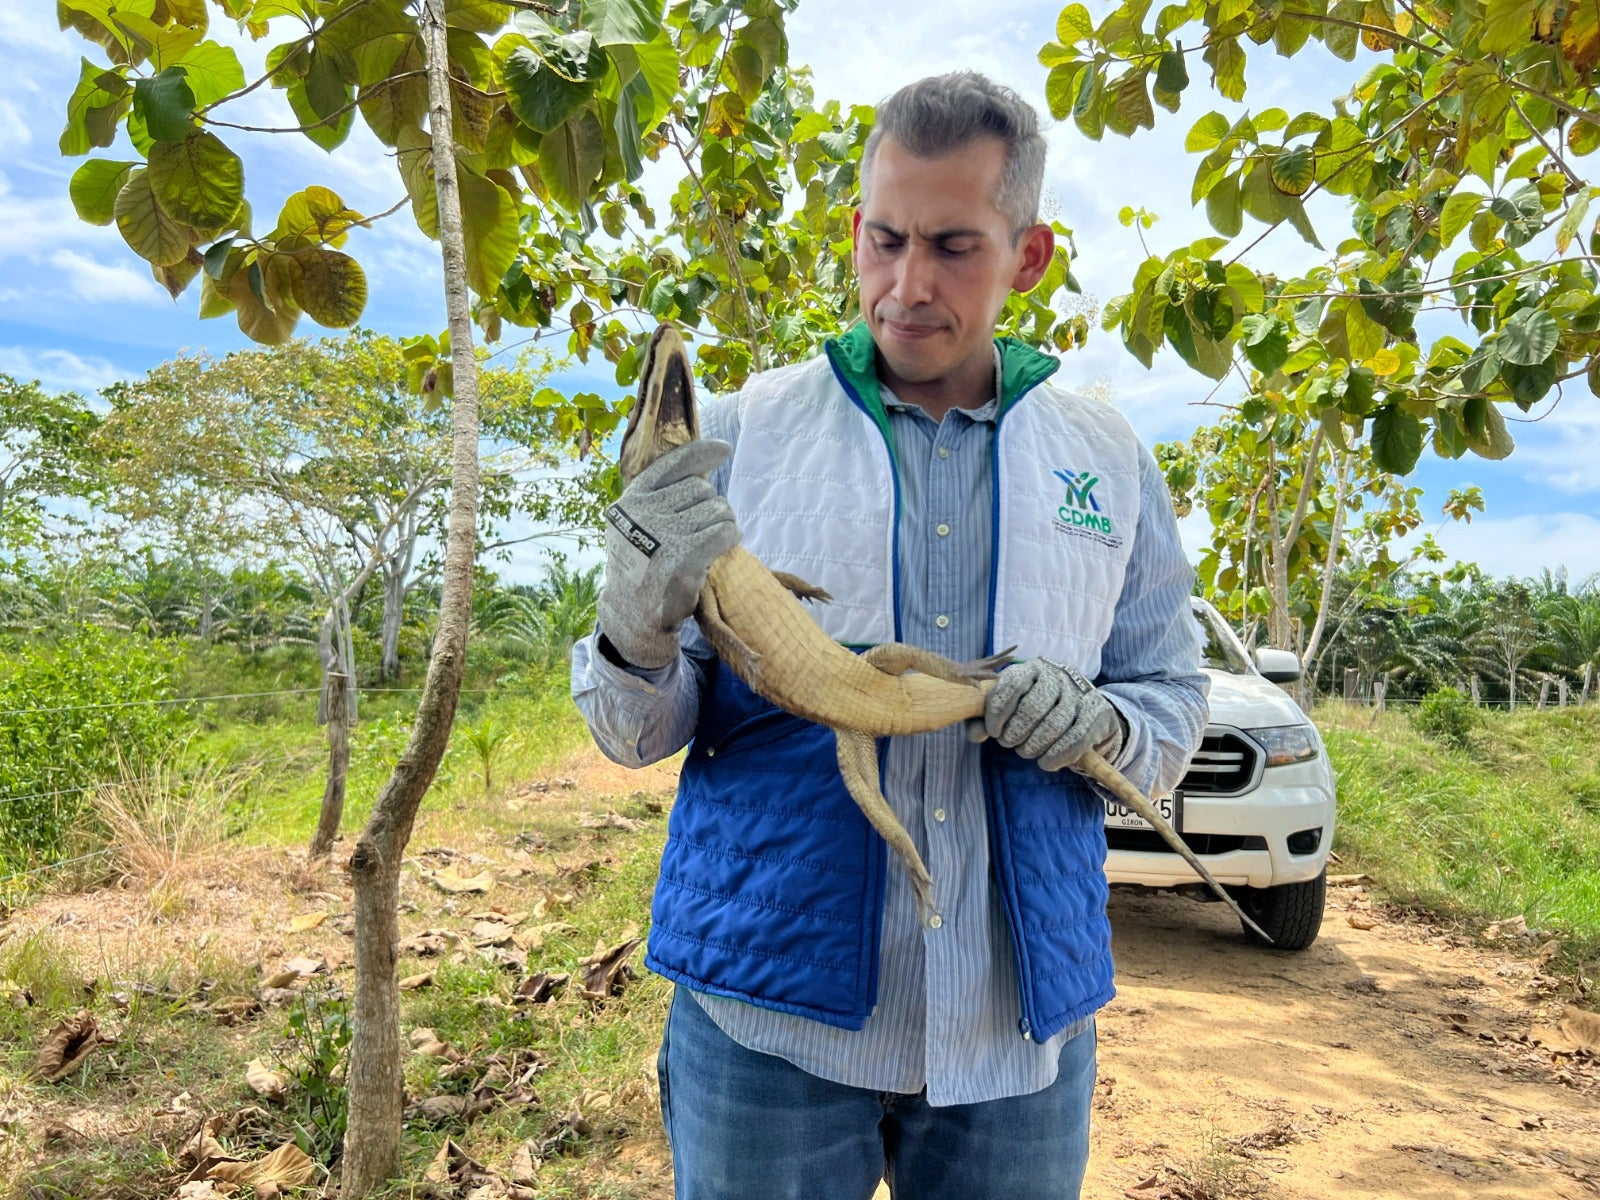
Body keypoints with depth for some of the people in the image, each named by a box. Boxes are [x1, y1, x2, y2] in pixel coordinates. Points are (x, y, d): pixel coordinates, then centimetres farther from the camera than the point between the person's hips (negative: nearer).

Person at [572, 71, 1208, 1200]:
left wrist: (1100, 725, -14)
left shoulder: (1107, 459, 4)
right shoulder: (739, 433, -2)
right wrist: (636, 638, -25)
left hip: (1023, 1027, 2)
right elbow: (638, 734, -2)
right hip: (769, 1011, -1)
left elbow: (1173, 700, 9)